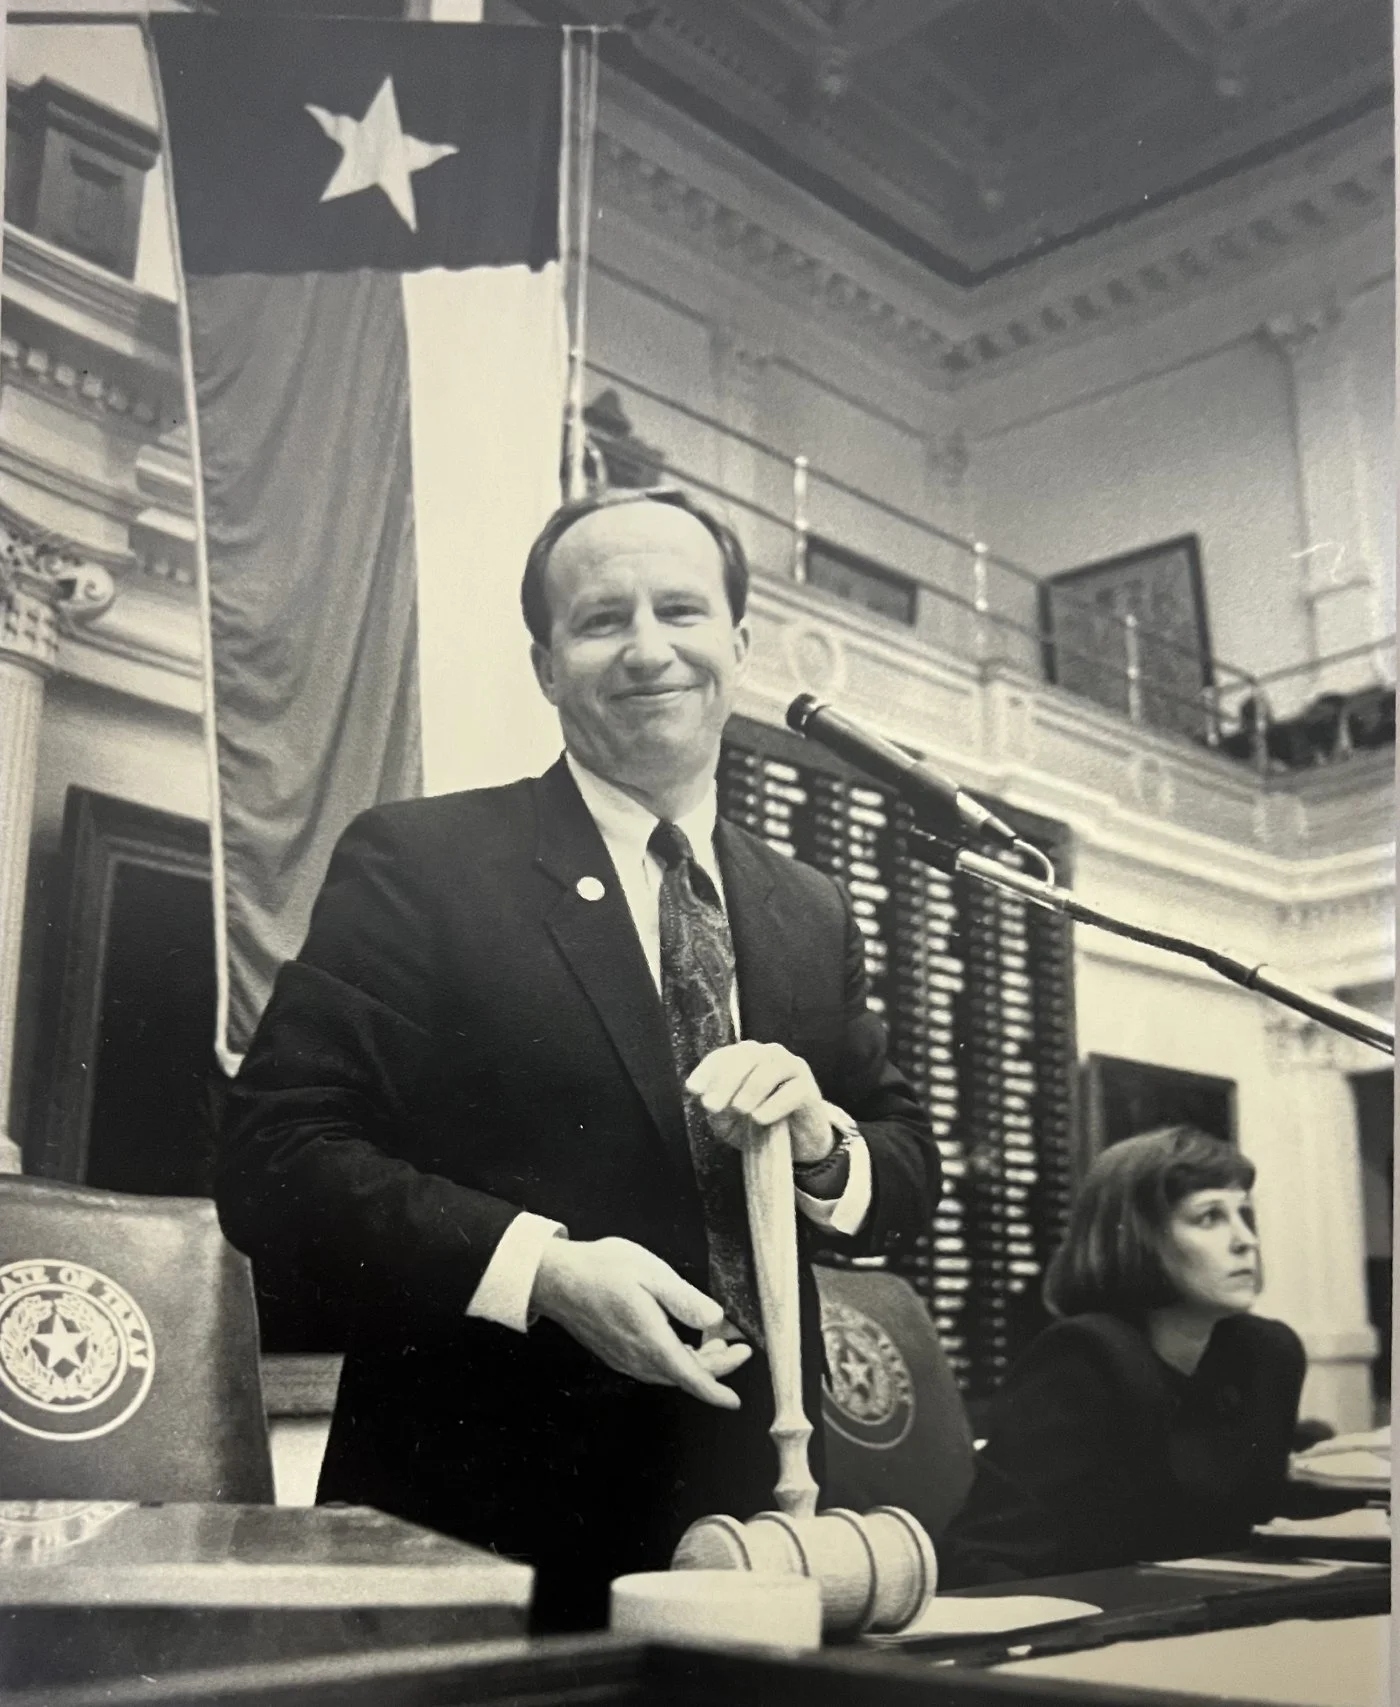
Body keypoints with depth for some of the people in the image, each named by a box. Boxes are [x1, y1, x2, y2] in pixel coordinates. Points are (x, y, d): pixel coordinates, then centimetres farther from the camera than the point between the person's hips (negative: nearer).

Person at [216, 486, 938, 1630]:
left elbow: (912, 1173, 11)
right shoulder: (413, 861, -7)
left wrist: (821, 1141, -11)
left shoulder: (814, 914, 9)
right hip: (475, 1520, -4)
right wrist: (540, 1268, -24)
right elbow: (273, 1155, -13)